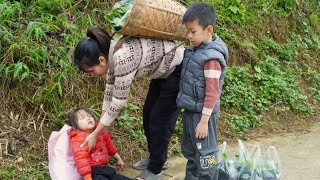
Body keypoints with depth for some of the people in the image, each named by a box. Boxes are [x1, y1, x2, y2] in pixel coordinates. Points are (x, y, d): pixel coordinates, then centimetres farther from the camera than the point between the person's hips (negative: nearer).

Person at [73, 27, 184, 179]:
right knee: (148, 114, 14)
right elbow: (110, 90, 7)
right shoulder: (111, 52, -6)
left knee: (160, 120, -2)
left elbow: (118, 102, -26)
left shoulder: (123, 58, -33)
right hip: (163, 71, 9)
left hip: (179, 70, -9)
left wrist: (95, 134, -17)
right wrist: (99, 124, 12)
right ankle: (157, 159, 31)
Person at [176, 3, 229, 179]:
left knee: (204, 153, 4)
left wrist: (204, 121, -21)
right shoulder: (195, 49, 3)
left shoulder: (211, 58, -23)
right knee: (189, 150, 23)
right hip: (190, 110, 9)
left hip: (202, 113, -9)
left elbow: (212, 93, -23)